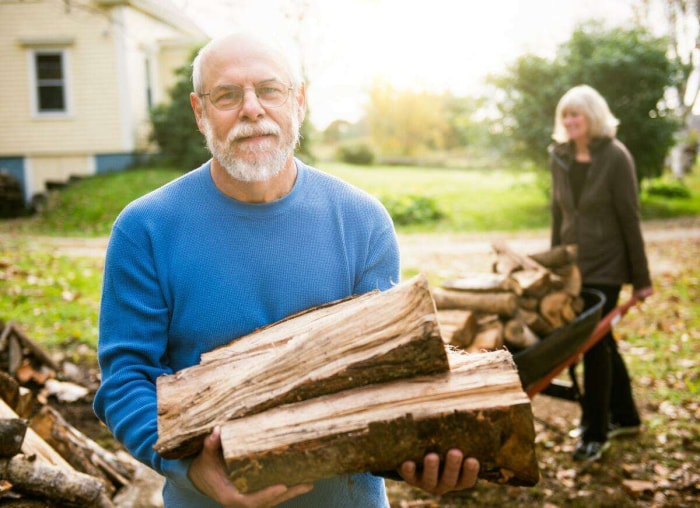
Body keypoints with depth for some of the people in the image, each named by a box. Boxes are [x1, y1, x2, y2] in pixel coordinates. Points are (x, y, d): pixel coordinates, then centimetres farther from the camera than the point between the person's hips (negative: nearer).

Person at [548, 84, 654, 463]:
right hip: (572, 264, 6)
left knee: (595, 344, -4)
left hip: (605, 266, -6)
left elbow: (630, 218, -11)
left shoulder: (615, 157, -12)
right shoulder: (559, 157, 4)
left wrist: (641, 279, -9)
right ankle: (625, 416, 32)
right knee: (602, 342, 15)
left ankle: (595, 433, 8)